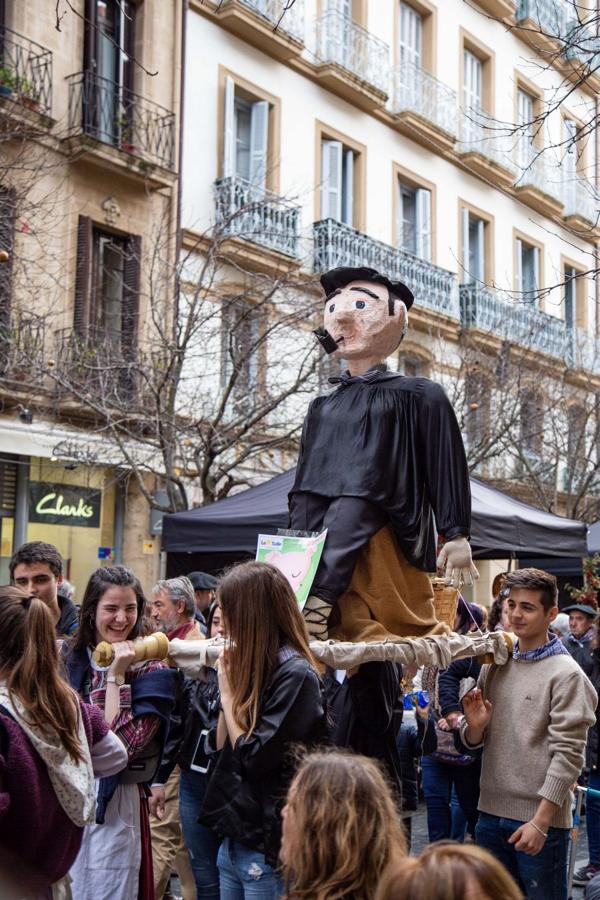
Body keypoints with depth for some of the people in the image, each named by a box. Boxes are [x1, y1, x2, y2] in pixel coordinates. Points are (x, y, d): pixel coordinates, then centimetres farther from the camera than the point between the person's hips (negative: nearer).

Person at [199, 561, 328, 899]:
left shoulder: (294, 674, -17)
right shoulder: (255, 666, 9)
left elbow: (254, 758, -18)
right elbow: (223, 748, 11)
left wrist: (228, 693, -9)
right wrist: (232, 677, 3)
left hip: (266, 846, -8)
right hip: (234, 836, 8)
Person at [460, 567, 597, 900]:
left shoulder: (566, 674, -8)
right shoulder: (494, 666, 8)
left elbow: (567, 754, -13)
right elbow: (474, 742, 14)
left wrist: (541, 822, -17)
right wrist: (474, 726, -9)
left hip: (540, 818, -5)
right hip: (491, 811, 5)